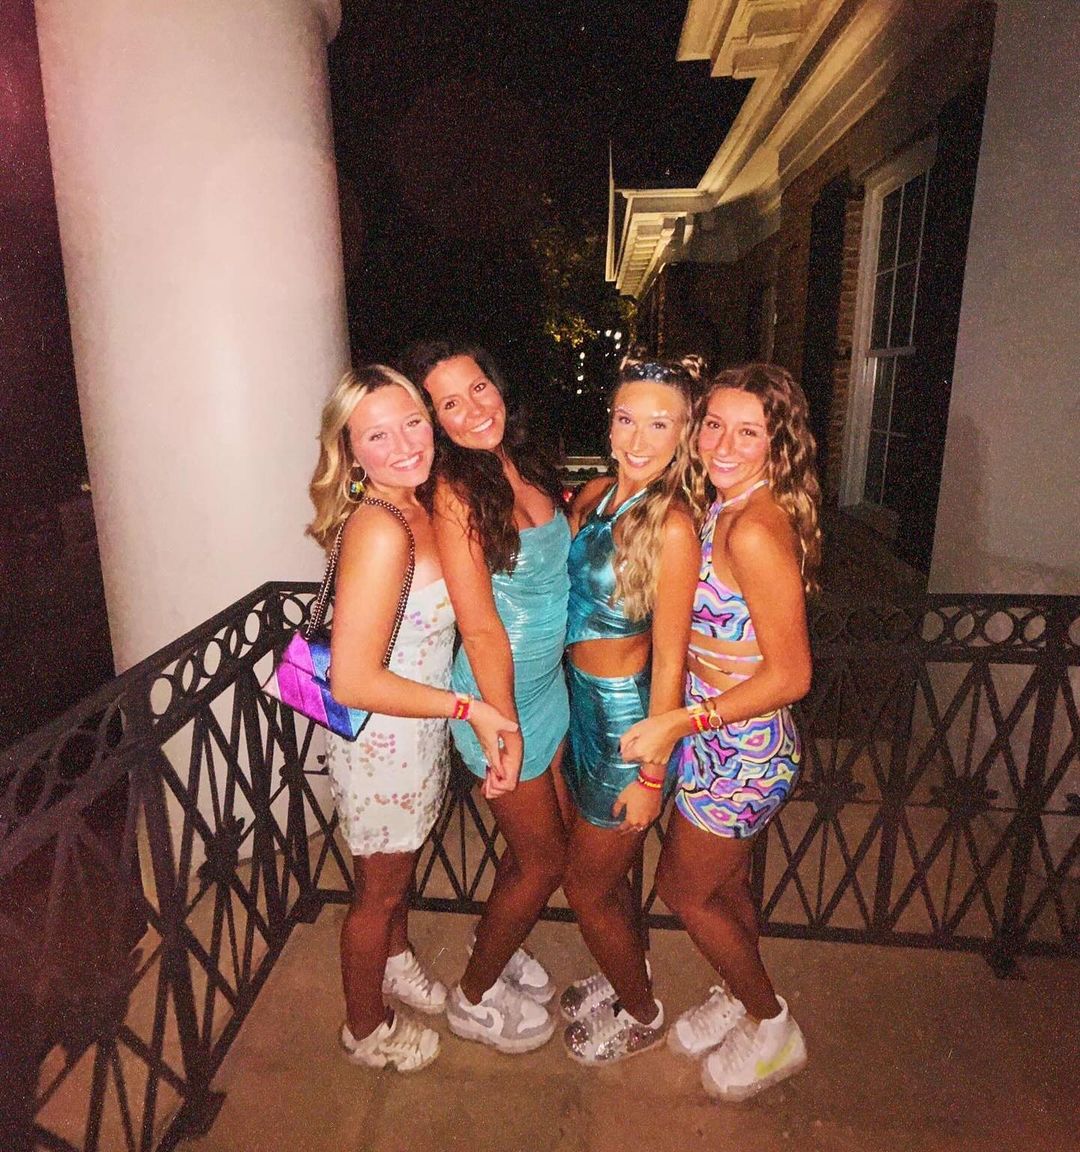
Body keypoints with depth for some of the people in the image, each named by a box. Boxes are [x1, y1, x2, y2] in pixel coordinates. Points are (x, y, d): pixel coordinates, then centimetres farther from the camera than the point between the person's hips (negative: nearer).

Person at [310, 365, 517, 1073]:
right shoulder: (379, 529, -31)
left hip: (421, 731, 8)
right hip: (382, 742, -8)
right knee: (380, 888, 17)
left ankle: (397, 963, 59)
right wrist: (467, 707, -25)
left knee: (403, 862, 30)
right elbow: (353, 682, -32)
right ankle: (367, 1029, 45)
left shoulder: (414, 509, -3)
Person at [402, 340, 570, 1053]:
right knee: (544, 861, 10)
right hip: (499, 698, -7)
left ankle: (498, 948, 50)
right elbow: (482, 629, -23)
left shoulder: (528, 466, 0)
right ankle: (475, 996, 35)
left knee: (548, 839, 23)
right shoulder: (456, 493, -22)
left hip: (550, 683, 7)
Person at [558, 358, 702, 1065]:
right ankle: (628, 973, 55)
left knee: (587, 887, 12)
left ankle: (643, 1015, 41)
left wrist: (650, 773, -15)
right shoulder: (595, 495, 0)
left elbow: (670, 661, -19)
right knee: (607, 868, 26)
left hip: (630, 716, -7)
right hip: (585, 702, 7)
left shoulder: (672, 526, -22)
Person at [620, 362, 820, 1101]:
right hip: (727, 741, 8)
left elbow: (790, 674, -25)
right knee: (726, 883, 25)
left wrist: (678, 722, -25)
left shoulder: (755, 529, -26)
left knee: (685, 891, 12)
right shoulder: (725, 508, 2)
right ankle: (741, 997, 51)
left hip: (740, 750, -8)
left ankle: (773, 1029, 36)